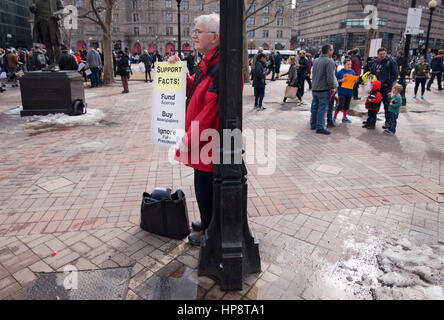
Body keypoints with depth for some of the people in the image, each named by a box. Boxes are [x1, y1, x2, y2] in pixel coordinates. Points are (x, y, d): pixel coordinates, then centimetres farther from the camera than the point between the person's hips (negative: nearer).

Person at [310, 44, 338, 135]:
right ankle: (319, 127, 3)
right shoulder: (329, 61, -16)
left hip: (314, 89, 8)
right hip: (323, 90, -8)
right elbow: (330, 77, -20)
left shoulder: (316, 60, 10)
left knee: (314, 107, 15)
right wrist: (332, 87, -7)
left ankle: (313, 124, 25)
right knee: (322, 108, -1)